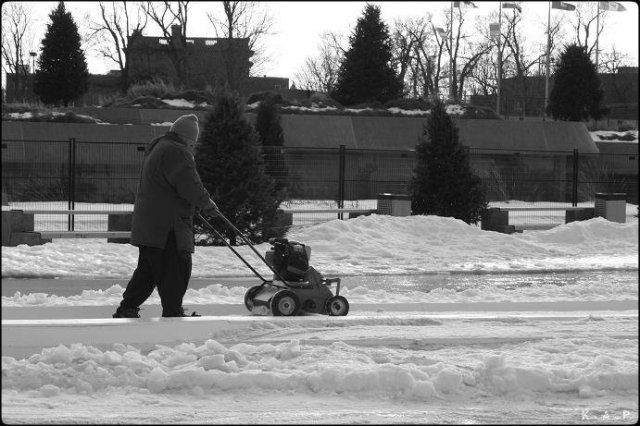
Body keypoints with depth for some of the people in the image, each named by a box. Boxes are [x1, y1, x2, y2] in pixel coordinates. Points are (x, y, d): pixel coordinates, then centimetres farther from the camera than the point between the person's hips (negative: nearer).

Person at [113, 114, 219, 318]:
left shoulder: (157, 147, 19)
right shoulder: (177, 153, -16)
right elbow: (190, 186, -19)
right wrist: (207, 203, -3)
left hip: (147, 223, 10)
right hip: (167, 226, -10)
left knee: (147, 269, 16)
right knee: (176, 269, -5)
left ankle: (127, 309, 17)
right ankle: (173, 312, -2)